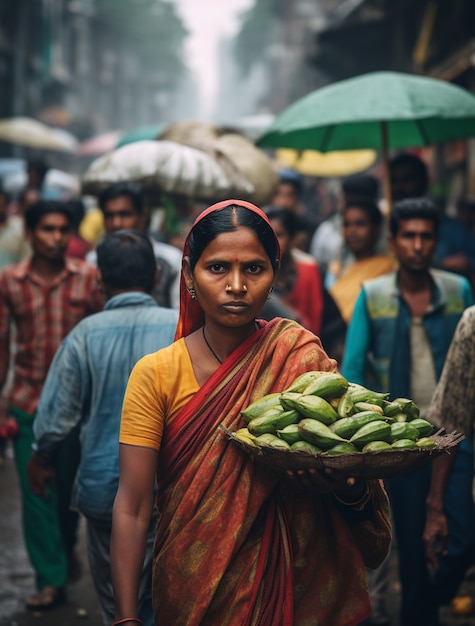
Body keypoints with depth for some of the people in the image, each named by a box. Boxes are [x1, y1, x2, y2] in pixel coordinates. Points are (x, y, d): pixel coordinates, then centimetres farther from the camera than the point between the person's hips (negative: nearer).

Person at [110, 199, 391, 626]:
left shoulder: (301, 358, -8)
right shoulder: (155, 374, -10)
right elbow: (132, 508, -14)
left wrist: (352, 489, -33)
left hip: (291, 587, 0)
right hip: (190, 591, 0)